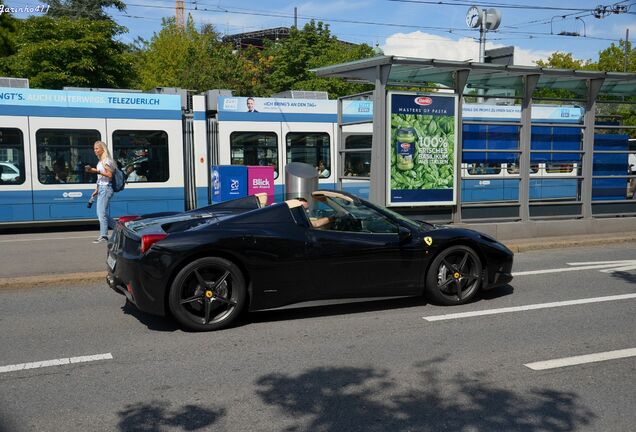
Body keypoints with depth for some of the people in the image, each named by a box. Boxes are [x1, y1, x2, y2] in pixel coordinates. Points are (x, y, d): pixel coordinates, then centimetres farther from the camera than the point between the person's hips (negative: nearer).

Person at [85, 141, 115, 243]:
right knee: (100, 213, 9)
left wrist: (97, 171, -23)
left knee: (101, 212, -10)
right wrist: (96, 190, 21)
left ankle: (104, 236, -8)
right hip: (101, 188, 10)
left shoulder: (106, 161, -8)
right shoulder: (100, 161, 19)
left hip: (106, 188, -10)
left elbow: (110, 175, -18)